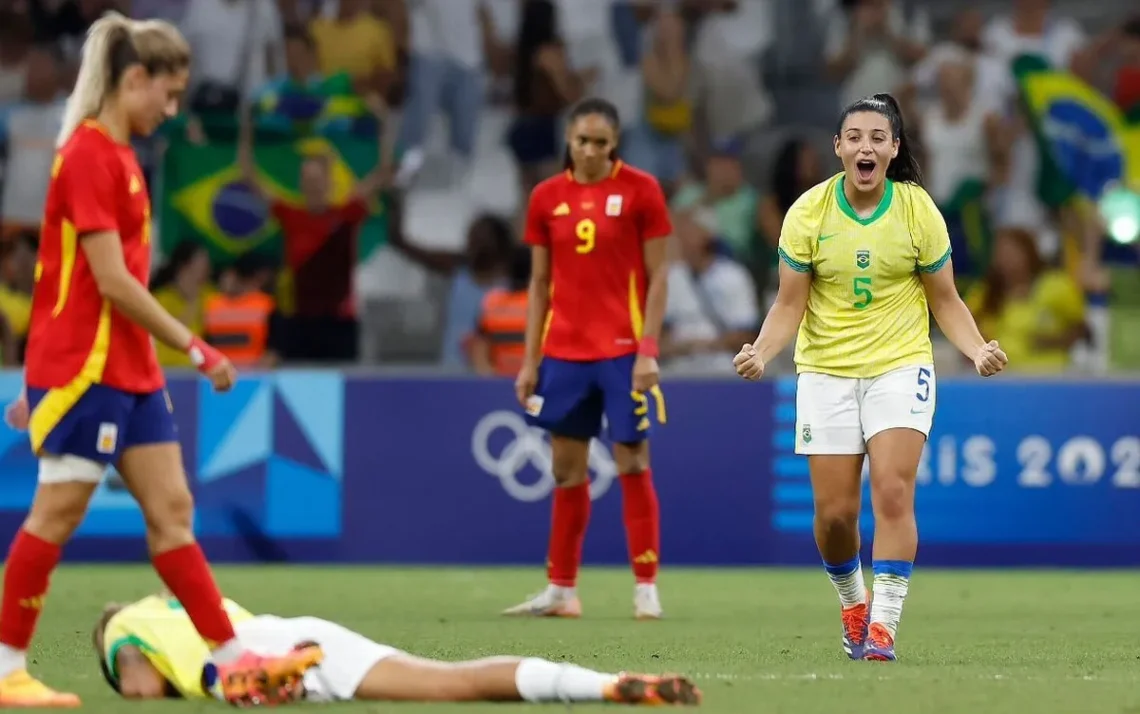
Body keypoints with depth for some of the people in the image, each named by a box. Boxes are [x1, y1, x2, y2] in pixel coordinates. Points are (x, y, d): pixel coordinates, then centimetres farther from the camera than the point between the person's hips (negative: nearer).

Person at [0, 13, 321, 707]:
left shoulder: (119, 155, 15)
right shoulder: (89, 155, -15)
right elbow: (111, 280, -19)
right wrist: (196, 348, -16)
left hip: (131, 370, 9)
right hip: (84, 367, -9)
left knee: (172, 510, 6)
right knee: (56, 515, -5)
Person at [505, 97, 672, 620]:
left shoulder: (640, 190, -4)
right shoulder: (547, 198, 6)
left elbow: (657, 276, -4)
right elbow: (540, 283, 11)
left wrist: (648, 350, -12)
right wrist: (530, 360, 7)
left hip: (622, 350, -4)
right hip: (563, 351, 4)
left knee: (632, 464, -4)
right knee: (566, 470, 7)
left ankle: (646, 587, 2)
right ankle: (561, 591, 14)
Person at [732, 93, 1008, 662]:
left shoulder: (918, 210, -6)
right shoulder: (808, 213, -7)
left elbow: (945, 300, 3)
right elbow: (790, 304, -2)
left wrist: (978, 350, -15)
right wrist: (761, 351, -21)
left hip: (900, 366, -1)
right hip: (826, 373, 1)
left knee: (892, 493, -18)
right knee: (834, 511, -1)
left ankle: (883, 626, -16)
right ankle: (851, 602, 28)